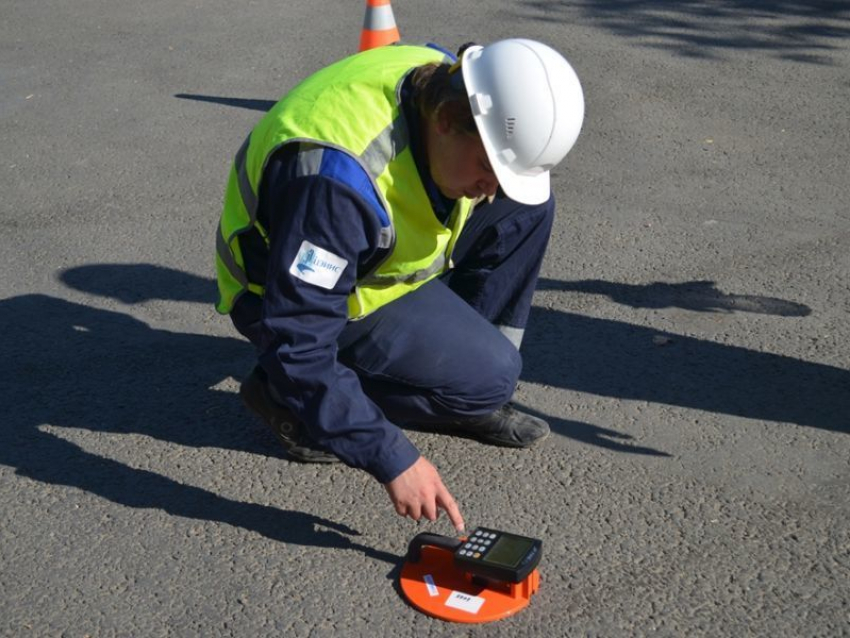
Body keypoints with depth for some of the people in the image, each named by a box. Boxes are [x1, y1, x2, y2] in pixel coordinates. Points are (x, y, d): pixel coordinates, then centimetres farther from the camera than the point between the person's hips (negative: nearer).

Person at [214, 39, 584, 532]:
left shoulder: (449, 88, -15)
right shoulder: (337, 176, -39)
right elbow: (298, 344, -37)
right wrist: (392, 458, -37)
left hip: (378, 256, 8)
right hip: (288, 299, -8)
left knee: (527, 208, -5)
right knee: (489, 375, -20)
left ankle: (466, 394, 2)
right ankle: (288, 396, -6)